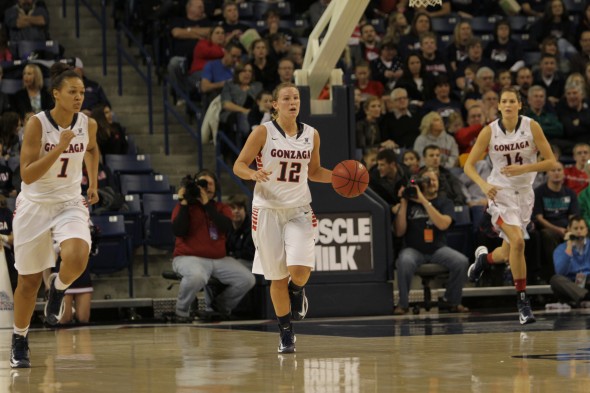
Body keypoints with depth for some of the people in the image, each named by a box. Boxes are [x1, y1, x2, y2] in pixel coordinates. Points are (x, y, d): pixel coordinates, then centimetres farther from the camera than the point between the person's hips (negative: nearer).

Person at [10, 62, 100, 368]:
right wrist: (59, 147, -29)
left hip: (70, 204, 2)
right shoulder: (37, 124, -17)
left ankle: (58, 289, 6)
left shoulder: (88, 124, -5)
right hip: (35, 205, -2)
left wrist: (93, 185, 12)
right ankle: (19, 340, 29)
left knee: (76, 258, -29)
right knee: (29, 280, 8)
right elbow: (27, 175, -22)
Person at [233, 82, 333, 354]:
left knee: (300, 269, -19)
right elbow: (238, 166, -5)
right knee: (277, 277, 3)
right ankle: (286, 334, 20)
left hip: (299, 211, 2)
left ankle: (297, 290, 20)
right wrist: (254, 174, -26)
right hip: (268, 209, -2)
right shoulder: (263, 132, -6)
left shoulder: (311, 135, 4)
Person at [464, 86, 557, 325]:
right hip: (500, 192, -3)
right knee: (517, 241, -24)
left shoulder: (532, 127, -8)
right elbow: (469, 165, -5)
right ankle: (523, 300, -13)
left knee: (508, 255, 10)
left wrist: (523, 169, -22)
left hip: (524, 192, 3)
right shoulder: (489, 131, -10)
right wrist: (484, 185, -23)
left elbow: (551, 161, -7)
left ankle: (484, 258, 47)